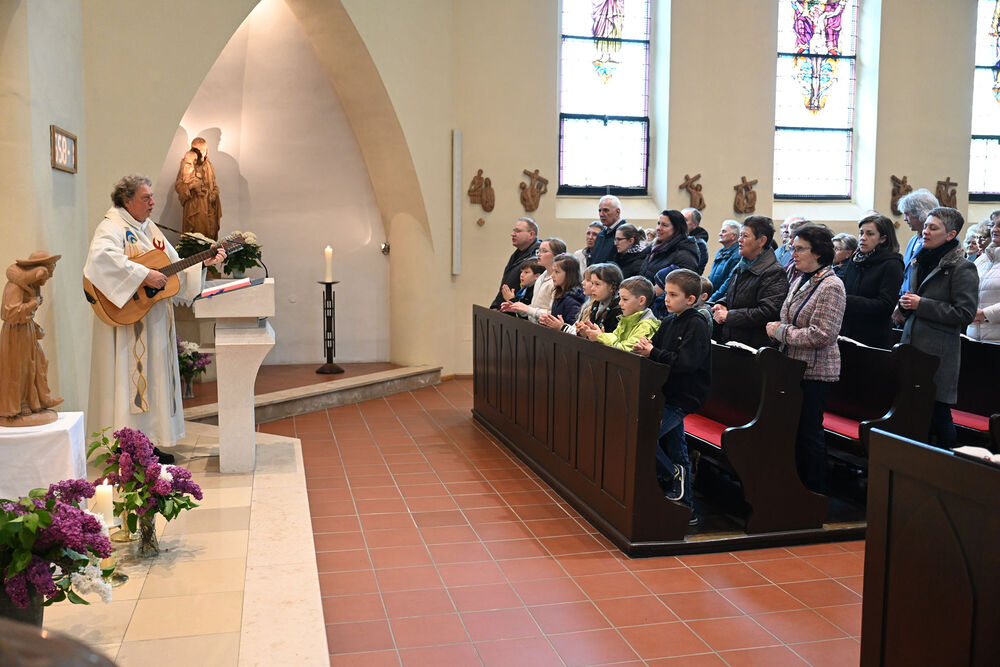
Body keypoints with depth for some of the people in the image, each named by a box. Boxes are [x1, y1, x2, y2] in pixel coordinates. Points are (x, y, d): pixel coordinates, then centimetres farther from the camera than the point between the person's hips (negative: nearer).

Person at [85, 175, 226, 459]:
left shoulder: (150, 228, 17)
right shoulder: (113, 226, -10)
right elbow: (101, 255, -31)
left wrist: (203, 263, 6)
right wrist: (144, 275, -31)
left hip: (155, 322, 9)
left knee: (153, 377, 10)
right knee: (130, 377, -7)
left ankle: (149, 444, 18)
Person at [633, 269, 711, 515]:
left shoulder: (697, 326, -13)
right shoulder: (669, 322, 11)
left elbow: (685, 363, -23)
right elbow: (655, 346, 12)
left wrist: (653, 353, -22)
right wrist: (644, 348, -11)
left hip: (683, 398, -8)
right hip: (667, 393, 8)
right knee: (677, 453, 13)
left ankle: (674, 473, 7)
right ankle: (686, 506, 23)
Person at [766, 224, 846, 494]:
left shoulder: (831, 286, -16)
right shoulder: (801, 281, 12)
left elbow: (821, 335, -23)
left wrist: (780, 331, -15)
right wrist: (778, 328, 5)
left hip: (815, 371, -9)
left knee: (809, 432, -2)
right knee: (795, 428, 14)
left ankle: (816, 492, 11)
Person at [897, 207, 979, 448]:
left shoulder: (962, 268, -7)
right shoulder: (919, 262, 16)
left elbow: (965, 314, -14)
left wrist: (921, 305, -15)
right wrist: (905, 304, 6)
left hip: (939, 353, -7)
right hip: (912, 346, 7)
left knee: (938, 413, -3)